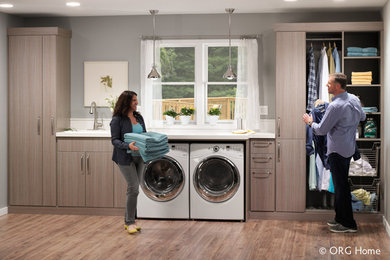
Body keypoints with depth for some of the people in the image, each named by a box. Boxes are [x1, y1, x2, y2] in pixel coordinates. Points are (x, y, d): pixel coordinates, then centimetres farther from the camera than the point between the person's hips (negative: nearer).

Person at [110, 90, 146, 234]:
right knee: (134, 188, -12)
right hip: (125, 158, -7)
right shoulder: (117, 120, -9)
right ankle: (130, 222, -1)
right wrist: (128, 145, -28)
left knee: (134, 188, 10)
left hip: (139, 157, 7)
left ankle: (128, 221, 20)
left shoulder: (139, 117, 11)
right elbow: (114, 140, -11)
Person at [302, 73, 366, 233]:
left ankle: (348, 224, 4)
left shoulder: (335, 106, -23)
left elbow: (321, 130, -17)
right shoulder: (354, 99, 4)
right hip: (349, 148, 9)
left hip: (338, 151, -9)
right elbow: (362, 117, 21)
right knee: (341, 184, 17)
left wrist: (310, 122, 1)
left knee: (341, 186, -2)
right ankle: (340, 218, 26)